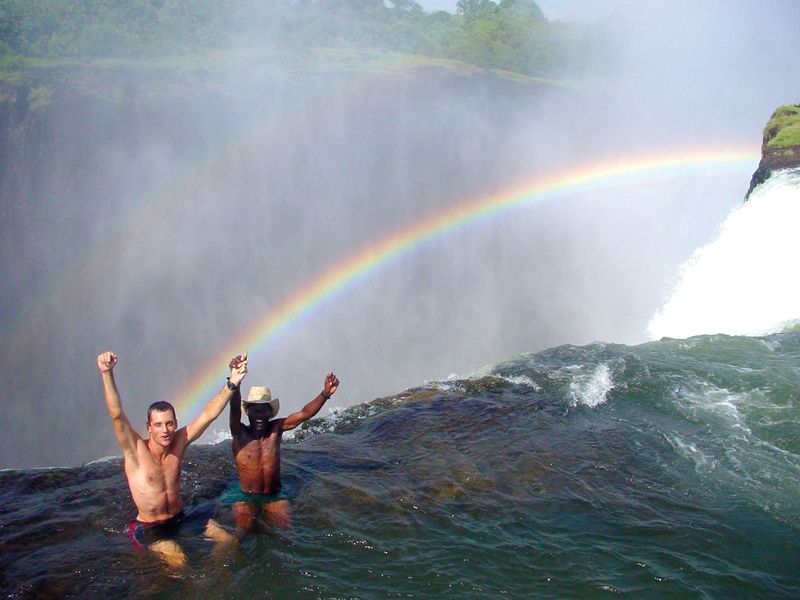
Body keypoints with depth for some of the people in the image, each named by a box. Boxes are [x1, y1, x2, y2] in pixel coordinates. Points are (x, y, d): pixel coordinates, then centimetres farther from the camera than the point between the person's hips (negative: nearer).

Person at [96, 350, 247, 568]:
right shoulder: (136, 450, -20)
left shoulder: (179, 442, -9)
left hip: (180, 517, 5)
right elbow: (116, 415, -35)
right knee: (178, 562, -27)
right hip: (150, 528, -4)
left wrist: (232, 383, -25)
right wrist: (107, 374, -49)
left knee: (229, 541, 0)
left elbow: (208, 415, -13)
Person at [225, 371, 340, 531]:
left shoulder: (276, 428, 0)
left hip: (274, 498, 3)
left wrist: (325, 393, -27)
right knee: (244, 528, -24)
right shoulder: (240, 433, -7)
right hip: (247, 498, -3)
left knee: (285, 527, -15)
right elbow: (235, 409, -26)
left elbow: (304, 414, -10)